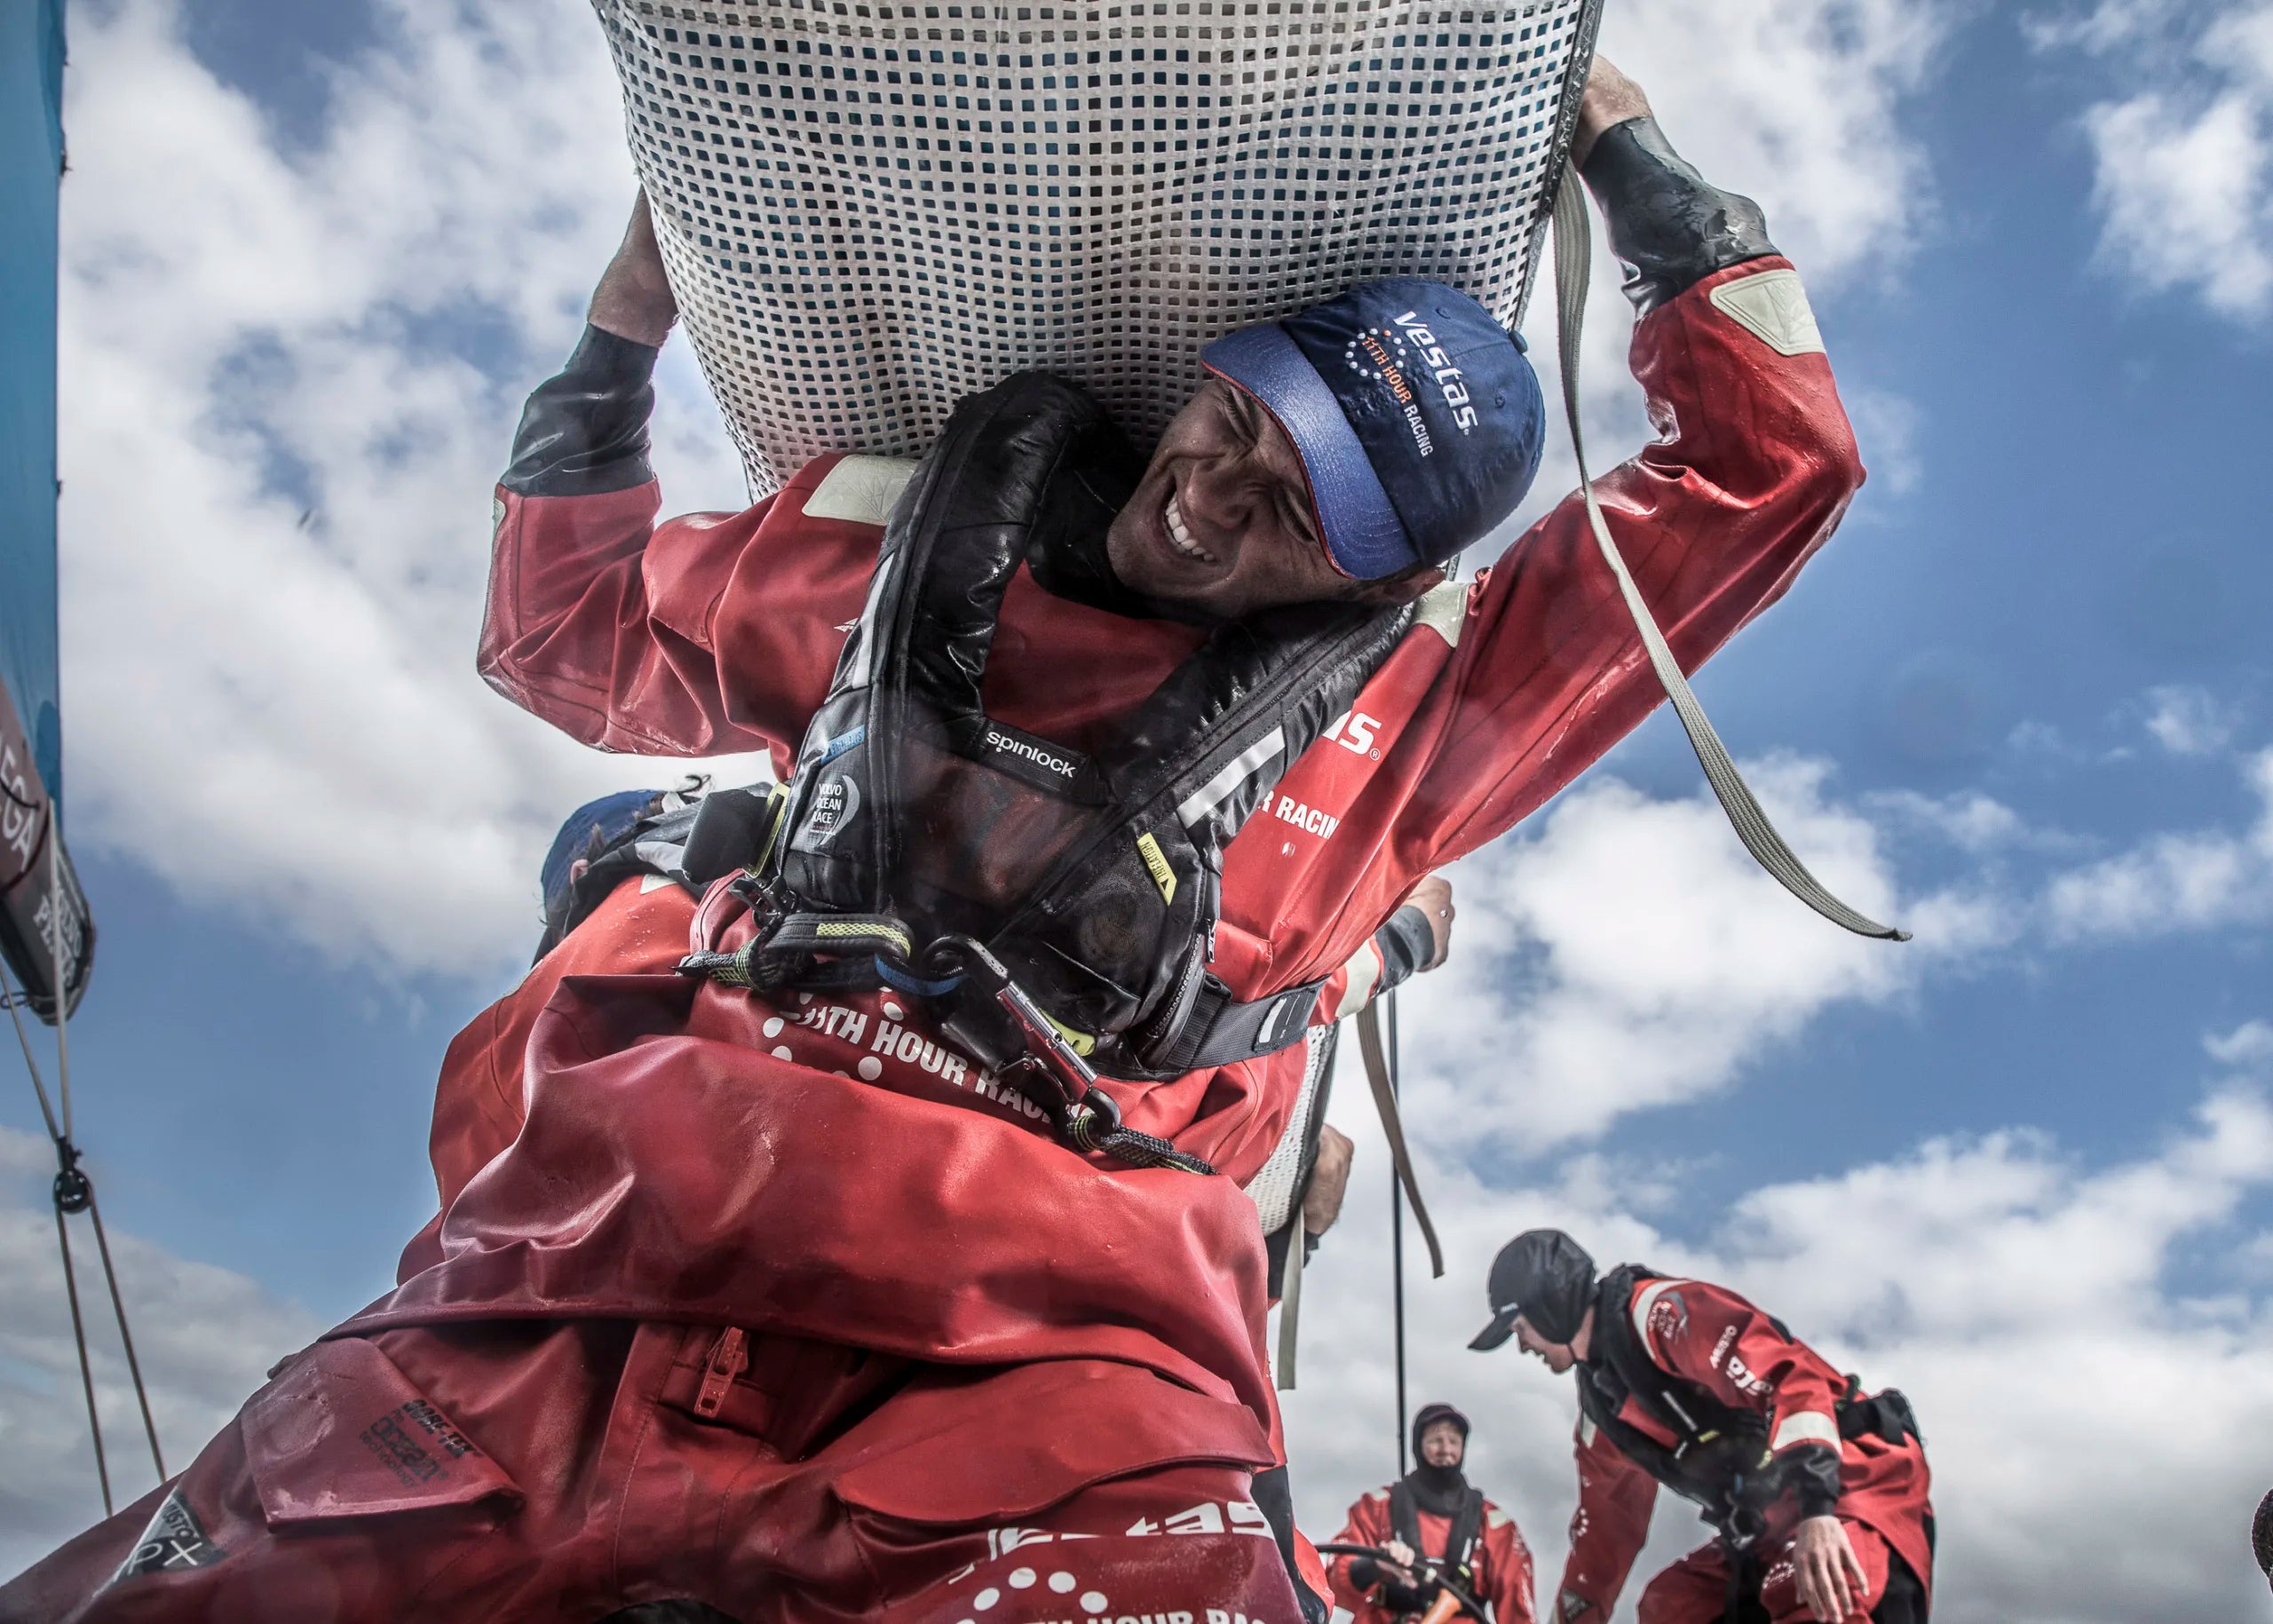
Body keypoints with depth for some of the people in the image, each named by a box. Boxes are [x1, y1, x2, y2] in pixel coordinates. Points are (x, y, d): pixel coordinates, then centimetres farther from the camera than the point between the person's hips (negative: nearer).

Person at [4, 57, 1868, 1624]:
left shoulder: (1418, 694, 17)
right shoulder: (925, 535, 20)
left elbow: (1772, 453, 21)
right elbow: (573, 630, 32)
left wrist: (1624, 145, 23)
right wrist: (623, 333, 28)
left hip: (1047, 1346, -1)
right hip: (616, 1253, 3)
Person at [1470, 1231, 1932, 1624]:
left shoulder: (1659, 1311, -15)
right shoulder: (1601, 1403, 15)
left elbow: (1789, 1376, -28)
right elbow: (1604, 1524, 26)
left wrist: (1816, 1508, -37)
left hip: (1859, 1477, -10)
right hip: (1778, 1521, 10)